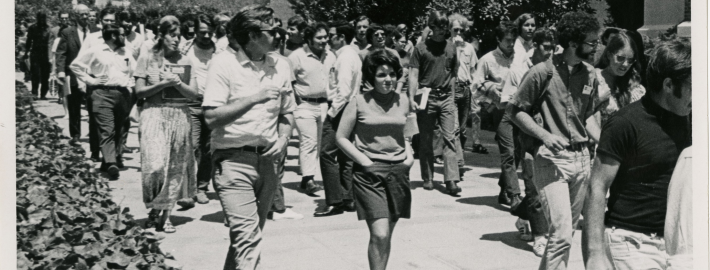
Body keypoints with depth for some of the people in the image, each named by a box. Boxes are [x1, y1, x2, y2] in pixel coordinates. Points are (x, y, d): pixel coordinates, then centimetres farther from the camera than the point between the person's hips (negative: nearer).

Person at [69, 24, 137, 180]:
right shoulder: (95, 52, 1)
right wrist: (89, 80, -1)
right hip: (102, 93, -5)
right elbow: (75, 65, 6)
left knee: (119, 130, 9)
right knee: (107, 131, -11)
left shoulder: (126, 53, 15)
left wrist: (130, 83, 12)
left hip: (122, 93, 5)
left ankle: (113, 159, 20)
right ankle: (111, 164, -21)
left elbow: (135, 70, 28)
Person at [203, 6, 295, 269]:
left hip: (267, 160, 6)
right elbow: (211, 117, -15)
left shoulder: (280, 66, 9)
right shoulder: (223, 63, -8)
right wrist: (254, 98, -17)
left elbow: (287, 113, 20)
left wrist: (282, 140, 1)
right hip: (233, 160, -6)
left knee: (249, 234, 15)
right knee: (248, 236, -14)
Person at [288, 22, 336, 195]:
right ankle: (308, 179, -12)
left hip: (324, 105, 6)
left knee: (318, 142, 7)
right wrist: (296, 99, -9)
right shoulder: (297, 56, -10)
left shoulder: (330, 56, 8)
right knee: (308, 141, -13)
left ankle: (308, 177, 15)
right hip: (305, 105, -6)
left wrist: (332, 98, 13)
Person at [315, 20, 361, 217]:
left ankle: (335, 202, -8)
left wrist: (332, 112, -16)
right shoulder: (351, 55, 16)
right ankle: (348, 199, 19)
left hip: (341, 110, -10)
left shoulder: (345, 57, -15)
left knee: (327, 153, -9)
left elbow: (343, 90, -23)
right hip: (348, 110, 10)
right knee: (344, 155, 14)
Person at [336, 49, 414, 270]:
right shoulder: (359, 102, -4)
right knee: (379, 235, -14)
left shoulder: (403, 100, 9)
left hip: (398, 171, 4)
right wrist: (364, 160, -9)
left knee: (387, 235, 11)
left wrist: (409, 154, 6)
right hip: (369, 173, -4)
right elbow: (341, 137, 0)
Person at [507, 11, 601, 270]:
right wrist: (544, 135, -16)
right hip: (552, 159, -6)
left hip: (581, 158, 6)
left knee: (567, 231, 13)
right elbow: (514, 110, -4)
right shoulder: (542, 72, -10)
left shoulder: (590, 74, 8)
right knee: (561, 234, -12)